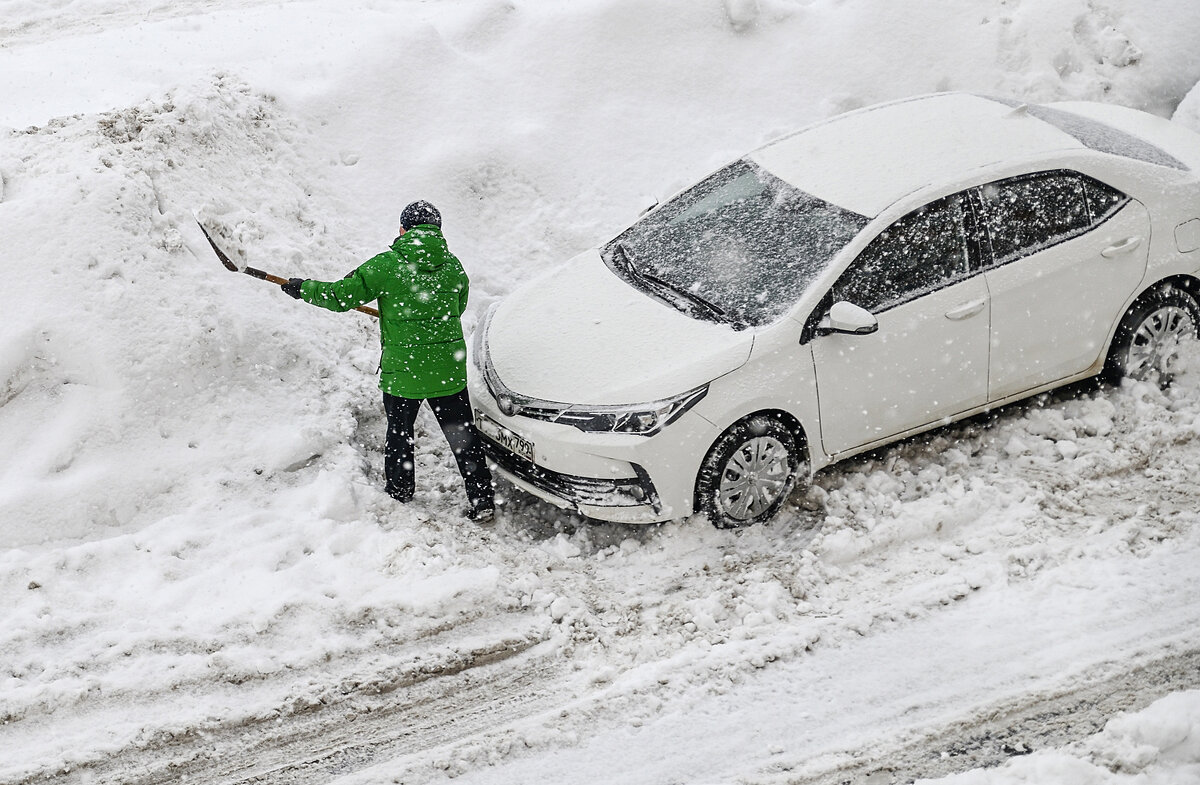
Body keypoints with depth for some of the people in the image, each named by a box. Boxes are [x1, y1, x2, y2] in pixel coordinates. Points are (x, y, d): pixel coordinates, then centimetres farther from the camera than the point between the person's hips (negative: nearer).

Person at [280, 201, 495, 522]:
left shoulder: (386, 265, -9)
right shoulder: (453, 266, 2)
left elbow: (341, 296, -5)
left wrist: (303, 288, 11)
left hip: (403, 370, -3)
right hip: (449, 370, 3)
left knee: (399, 433, 18)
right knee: (462, 435, 10)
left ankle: (399, 495, 30)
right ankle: (482, 501, 11)